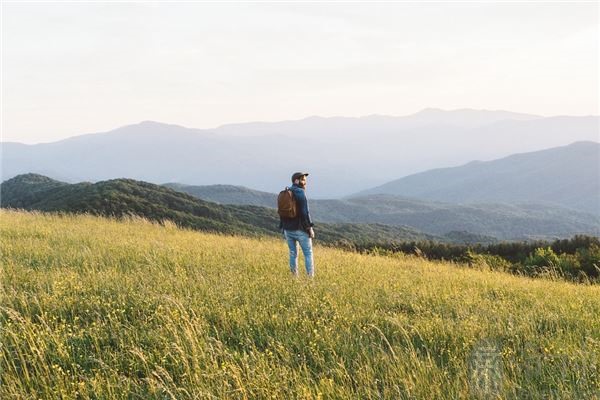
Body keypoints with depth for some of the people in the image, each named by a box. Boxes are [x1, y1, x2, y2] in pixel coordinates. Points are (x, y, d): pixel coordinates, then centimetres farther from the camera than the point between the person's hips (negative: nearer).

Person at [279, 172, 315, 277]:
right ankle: (311, 277, -2)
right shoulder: (300, 193, -12)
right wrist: (310, 228, -12)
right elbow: (305, 212, -17)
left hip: (288, 229, 6)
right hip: (300, 229, -6)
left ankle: (295, 277, 12)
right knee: (308, 253, 1)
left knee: (293, 253, 13)